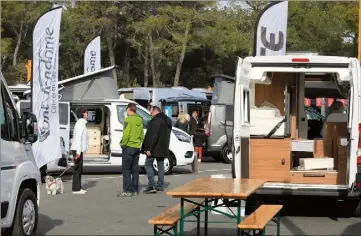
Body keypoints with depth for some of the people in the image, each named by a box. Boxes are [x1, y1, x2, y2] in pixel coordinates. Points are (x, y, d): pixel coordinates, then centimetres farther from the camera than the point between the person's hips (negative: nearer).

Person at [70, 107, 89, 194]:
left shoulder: (82, 123, 17)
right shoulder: (80, 124, -14)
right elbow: (78, 138, -21)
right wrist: (78, 152, -24)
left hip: (78, 150, 10)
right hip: (77, 150, -10)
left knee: (79, 169, 13)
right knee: (77, 169, -7)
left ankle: (78, 188, 17)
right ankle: (76, 189, -5)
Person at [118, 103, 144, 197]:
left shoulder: (128, 120, -13)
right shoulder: (139, 120, 10)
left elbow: (126, 135, -20)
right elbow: (142, 135, 12)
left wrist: (122, 144, -8)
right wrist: (138, 142, 15)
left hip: (128, 147, -7)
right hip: (137, 147, 7)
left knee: (126, 169, -4)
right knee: (135, 169, 13)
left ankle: (127, 191, -8)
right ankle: (135, 190, 17)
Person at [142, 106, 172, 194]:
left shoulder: (156, 120, -17)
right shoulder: (167, 121, 15)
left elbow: (153, 136, -22)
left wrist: (149, 148, -21)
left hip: (154, 148, -9)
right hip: (162, 148, 9)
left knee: (148, 164, -3)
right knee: (160, 165, 13)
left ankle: (151, 186, -9)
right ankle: (160, 186, 16)